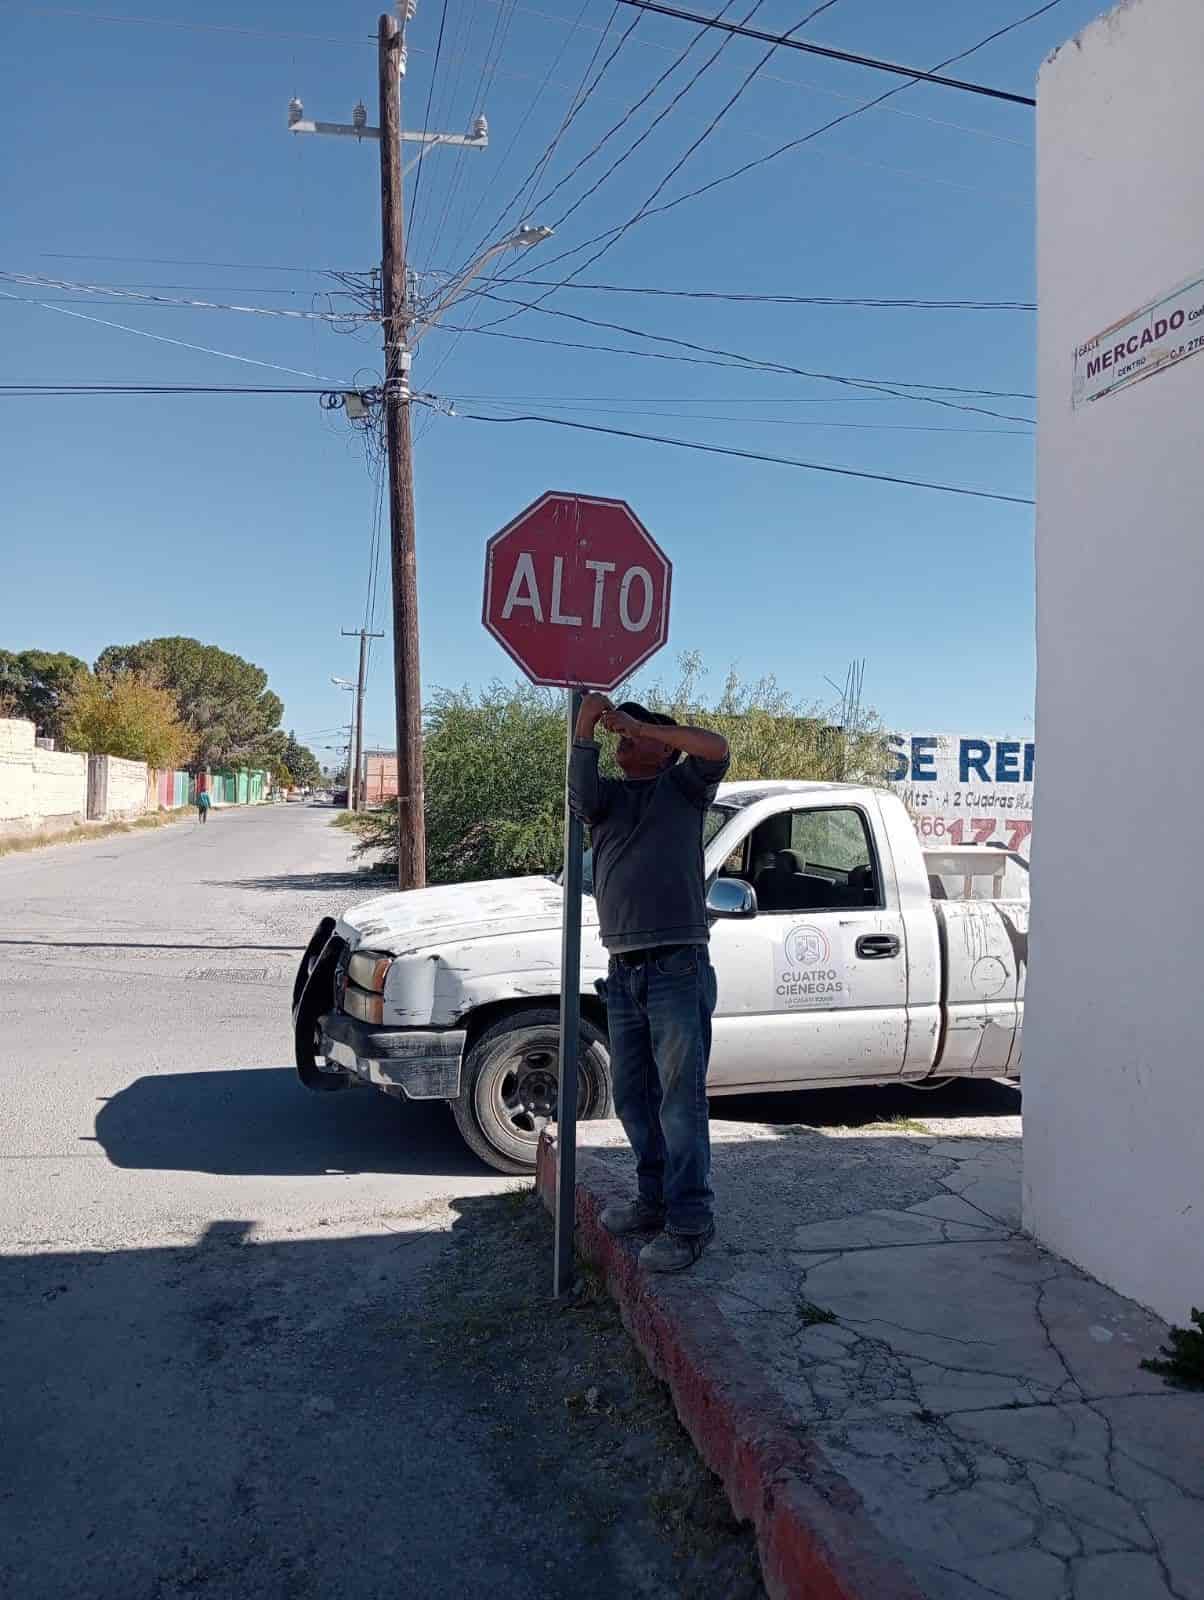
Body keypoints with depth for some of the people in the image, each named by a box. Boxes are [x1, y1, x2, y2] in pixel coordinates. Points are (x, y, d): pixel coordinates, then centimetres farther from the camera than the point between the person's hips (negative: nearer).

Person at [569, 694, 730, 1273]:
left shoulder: (682, 787, 7)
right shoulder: (608, 795, 16)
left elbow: (715, 747, -12)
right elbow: (580, 792, -6)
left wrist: (638, 724, -9)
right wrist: (585, 729, -16)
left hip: (677, 969, -6)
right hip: (623, 971, 6)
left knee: (680, 1101, -4)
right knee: (633, 1098, 14)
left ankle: (689, 1223, 4)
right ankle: (655, 1199, 29)